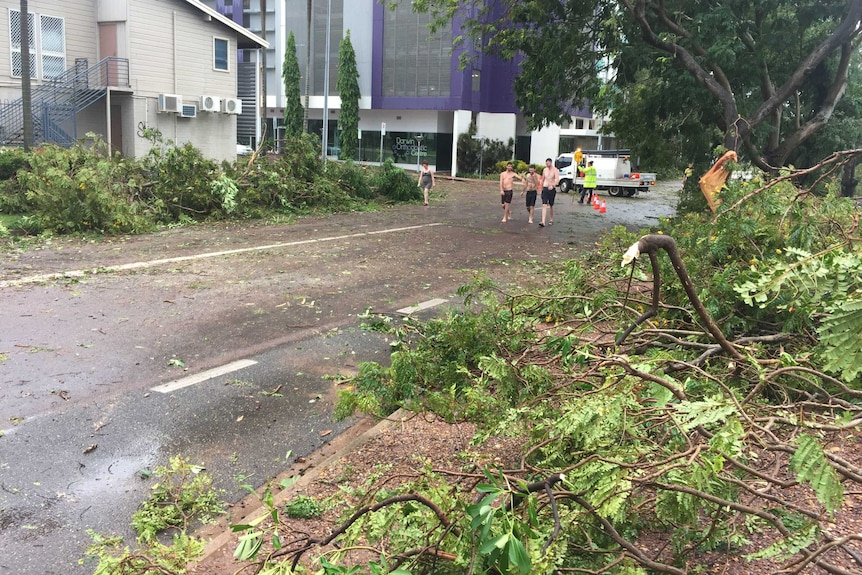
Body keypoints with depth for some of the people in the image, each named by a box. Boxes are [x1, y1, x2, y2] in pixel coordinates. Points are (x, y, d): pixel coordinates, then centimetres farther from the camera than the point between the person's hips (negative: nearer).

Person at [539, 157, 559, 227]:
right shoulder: (545, 170, 7)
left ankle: (551, 220, 29)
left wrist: (552, 185, -39)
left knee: (551, 205, 10)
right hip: (545, 188, 3)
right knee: (544, 205, -9)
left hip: (552, 189, -3)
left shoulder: (555, 170, -9)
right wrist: (541, 188, 21)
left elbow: (557, 180, -22)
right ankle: (543, 222, -18)